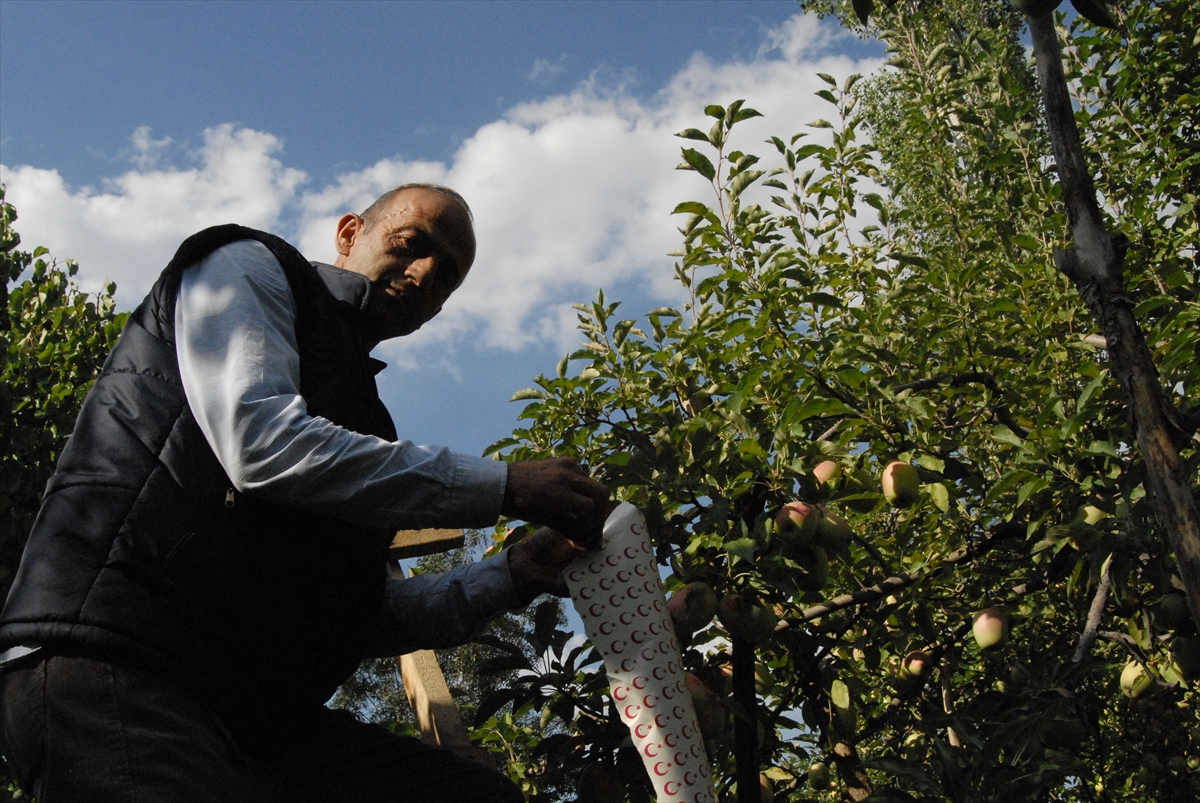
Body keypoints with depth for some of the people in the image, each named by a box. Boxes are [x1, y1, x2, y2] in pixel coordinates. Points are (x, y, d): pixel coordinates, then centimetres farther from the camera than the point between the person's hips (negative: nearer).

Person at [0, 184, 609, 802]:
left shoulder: (354, 409, 25)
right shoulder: (247, 266, 7)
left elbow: (363, 615, 21)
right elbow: (261, 446, -14)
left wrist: (513, 575, 8)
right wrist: (504, 487, -12)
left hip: (256, 712, 8)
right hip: (111, 655, -7)